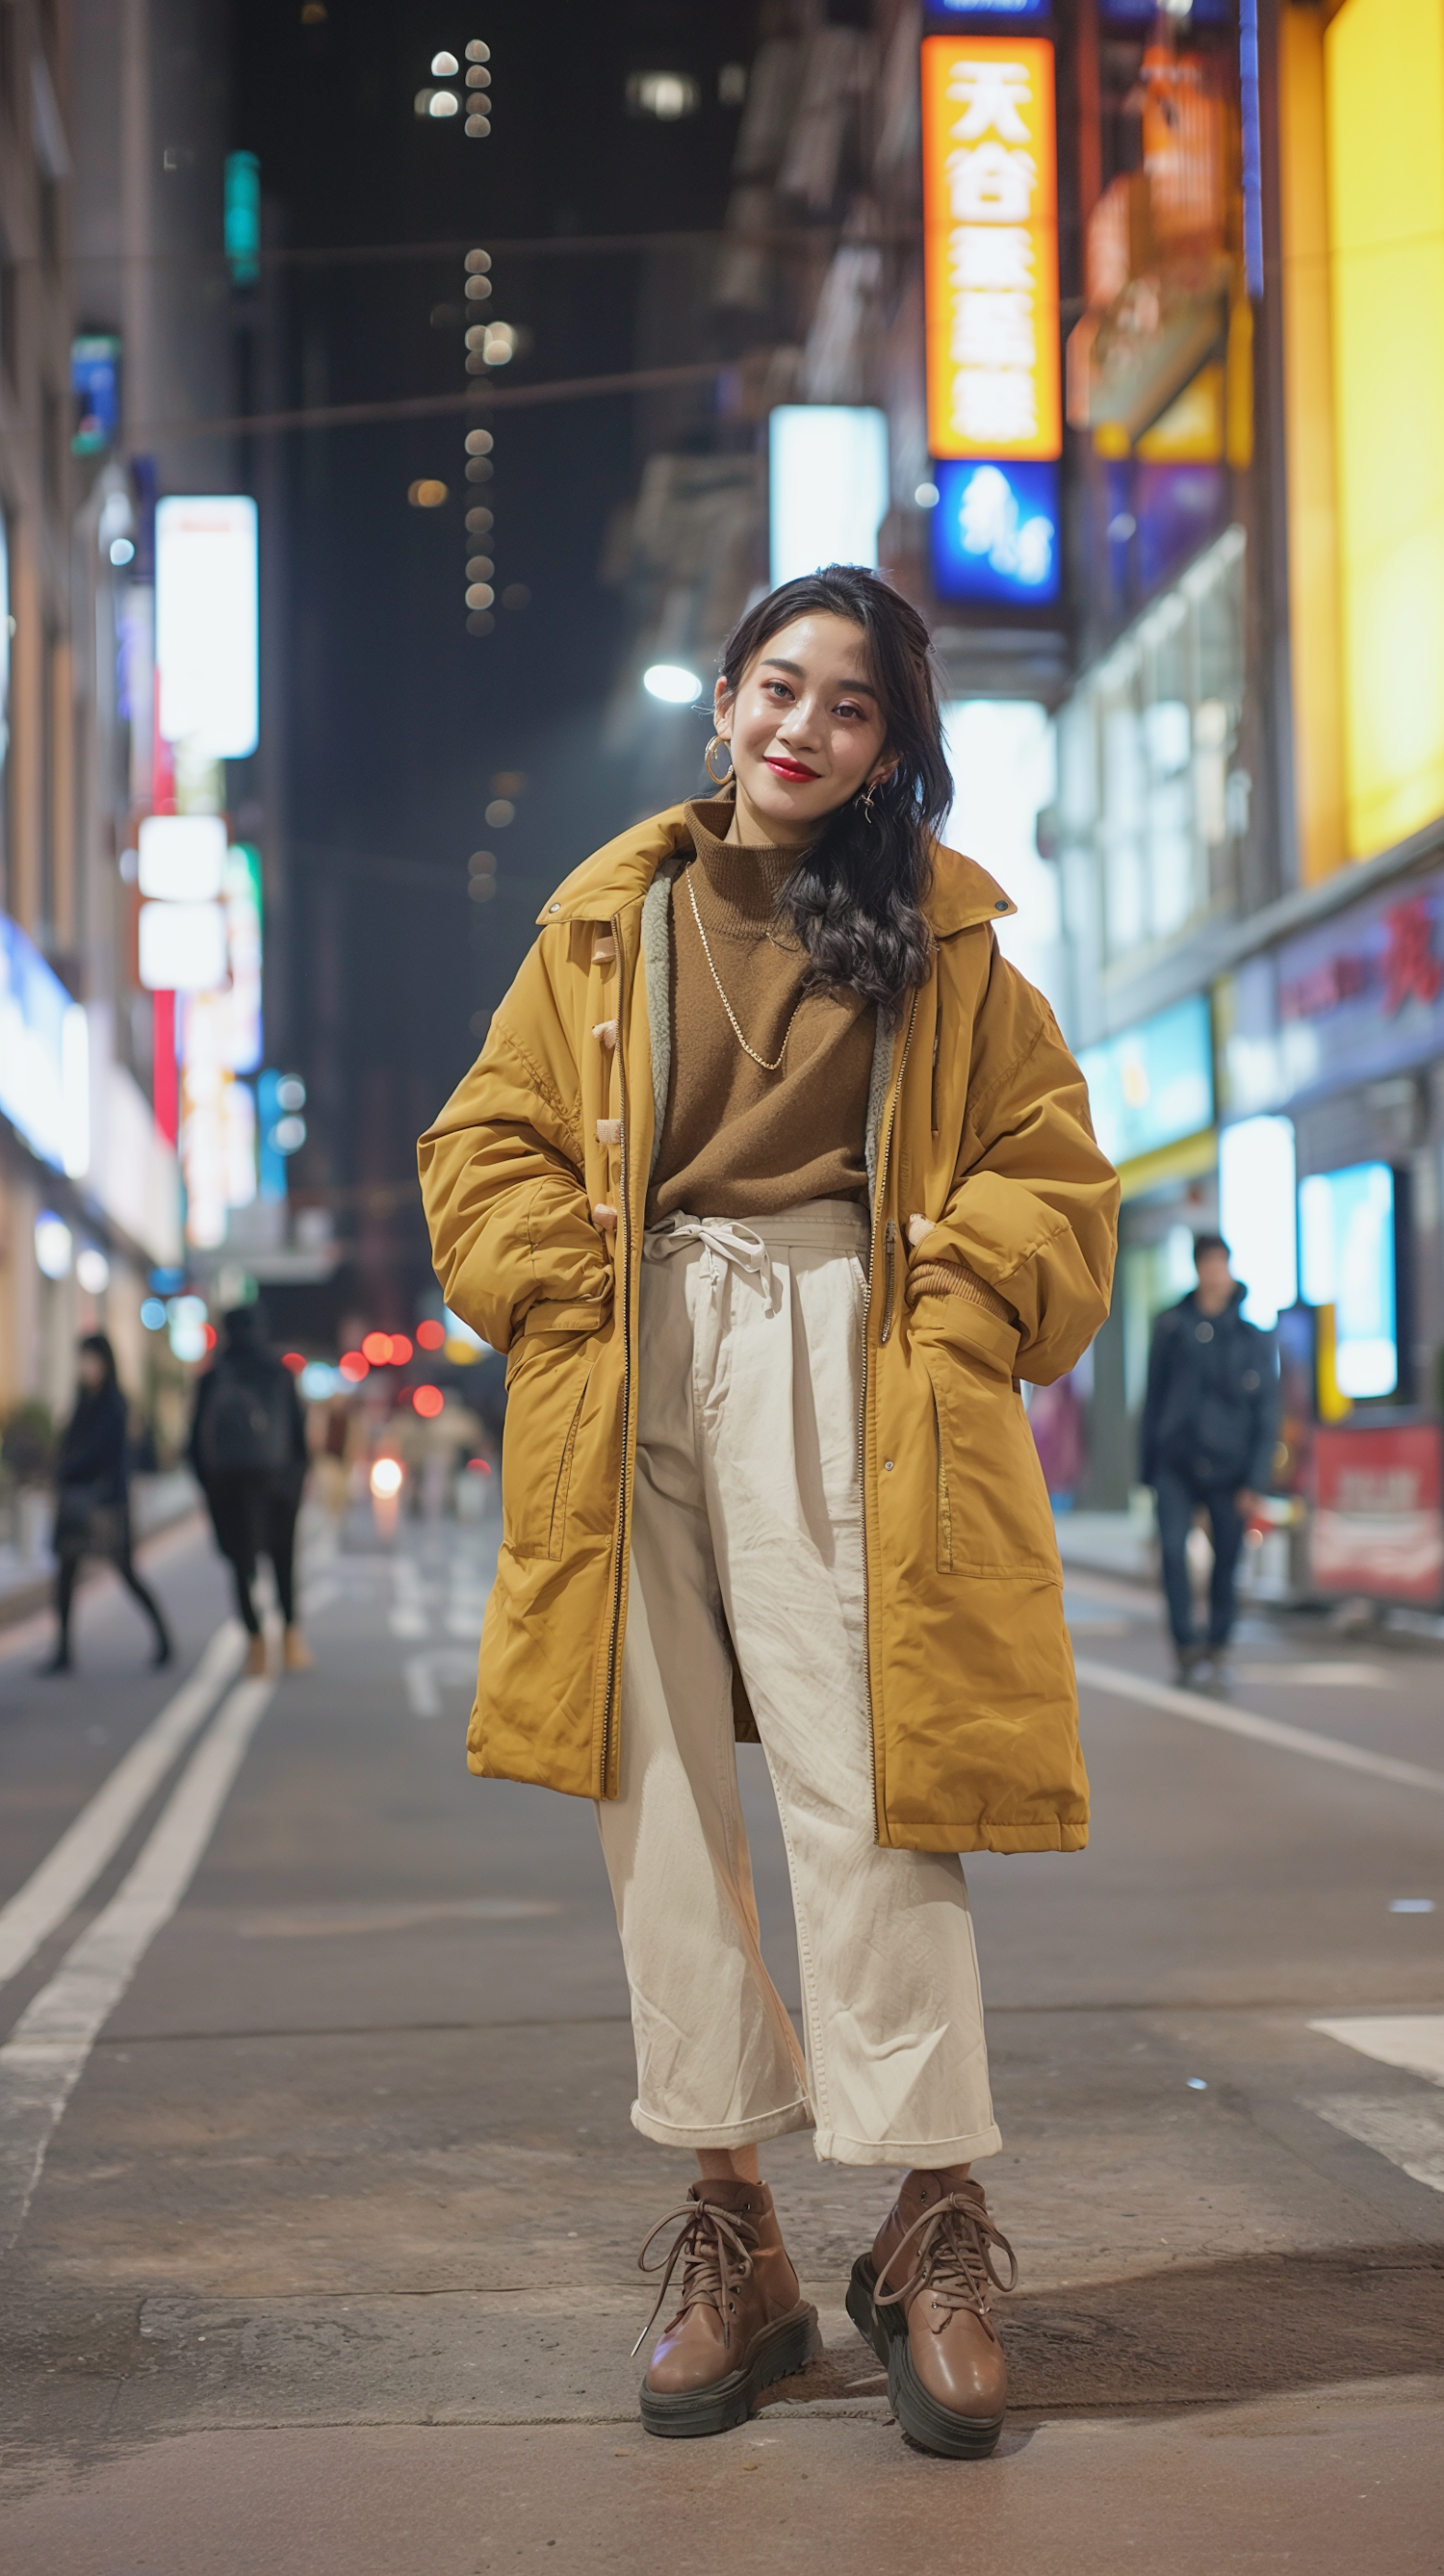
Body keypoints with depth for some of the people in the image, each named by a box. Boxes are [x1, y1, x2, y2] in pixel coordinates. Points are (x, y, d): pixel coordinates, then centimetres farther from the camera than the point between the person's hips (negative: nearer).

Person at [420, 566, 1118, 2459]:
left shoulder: (945, 937, 12)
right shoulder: (609, 925, 16)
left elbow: (1052, 1174, 10)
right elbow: (485, 1146, 14)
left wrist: (959, 1304, -6)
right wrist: (572, 1296, -1)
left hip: (848, 1372, -2)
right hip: (637, 1379, 3)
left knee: (861, 1789, -10)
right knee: (659, 1791, 0)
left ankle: (937, 2225, -2)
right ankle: (729, 2220, 8)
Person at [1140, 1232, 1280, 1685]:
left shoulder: (1254, 1338, 1)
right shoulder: (1171, 1326, 5)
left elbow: (1266, 1415, 1)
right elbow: (1154, 1396, 11)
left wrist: (1255, 1481, -6)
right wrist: (1147, 1465, 9)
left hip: (1229, 1468, 0)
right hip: (1176, 1463, 0)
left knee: (1227, 1560, 3)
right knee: (1172, 1549, -16)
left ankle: (1218, 1648, 19)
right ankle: (1185, 1646, -11)